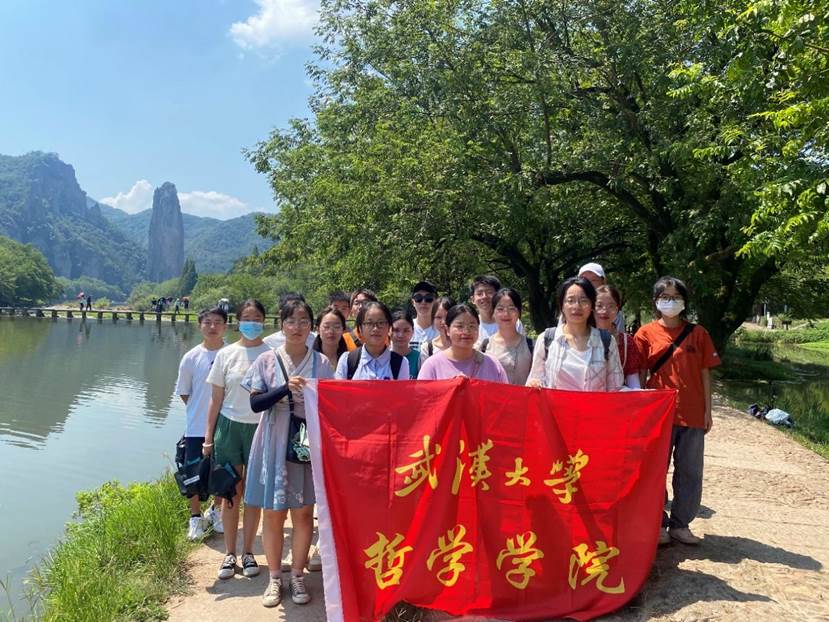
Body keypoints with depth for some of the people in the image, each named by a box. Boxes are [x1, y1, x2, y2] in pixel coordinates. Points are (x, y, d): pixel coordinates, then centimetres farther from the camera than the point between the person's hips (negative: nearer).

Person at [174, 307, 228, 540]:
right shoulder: (191, 357, -5)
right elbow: (183, 392, 6)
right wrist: (199, 410, 2)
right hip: (196, 427, 0)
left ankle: (216, 511, 37)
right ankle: (195, 517, 28)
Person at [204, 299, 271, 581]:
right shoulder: (226, 354, 2)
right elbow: (216, 399, 6)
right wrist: (209, 436, 5)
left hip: (260, 428, -1)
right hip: (229, 427, 1)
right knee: (231, 494, 9)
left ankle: (247, 552, 25)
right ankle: (230, 553, 23)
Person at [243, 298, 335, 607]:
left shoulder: (321, 363, 0)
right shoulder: (267, 360, -2)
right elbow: (255, 403, -9)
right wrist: (286, 389, -22)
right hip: (275, 445, 0)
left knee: (303, 512, 8)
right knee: (273, 513, 8)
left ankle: (297, 576, 25)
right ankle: (274, 578, 25)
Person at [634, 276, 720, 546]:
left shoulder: (697, 333, 4)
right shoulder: (646, 334, -1)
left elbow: (705, 373, 6)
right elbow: (638, 375, 1)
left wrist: (707, 411, 3)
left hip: (692, 413, 2)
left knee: (690, 472, 9)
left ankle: (680, 524, 23)